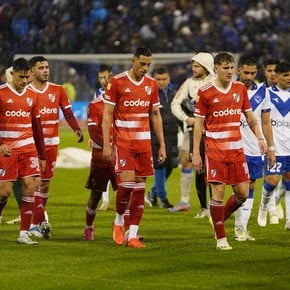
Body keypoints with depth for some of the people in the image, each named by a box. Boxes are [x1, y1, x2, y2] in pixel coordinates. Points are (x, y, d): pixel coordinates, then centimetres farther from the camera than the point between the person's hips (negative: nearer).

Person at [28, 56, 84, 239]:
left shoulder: (58, 90, 6)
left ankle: (35, 222, 19)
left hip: (51, 143, 4)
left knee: (46, 184, 9)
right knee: (35, 183, -12)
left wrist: (77, 129, -12)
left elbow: (68, 113, 5)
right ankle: (41, 221, -14)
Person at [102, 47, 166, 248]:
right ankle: (118, 221, 10)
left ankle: (133, 235, 5)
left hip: (144, 143, 4)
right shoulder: (117, 82, -6)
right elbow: (107, 114, -5)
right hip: (123, 141, -4)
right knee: (127, 182, -16)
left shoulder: (151, 84, 8)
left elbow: (156, 115, 15)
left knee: (140, 187, 2)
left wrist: (162, 145, 11)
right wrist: (106, 144, -10)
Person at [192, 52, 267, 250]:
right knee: (218, 193, -7)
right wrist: (196, 153, -5)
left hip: (236, 149, 4)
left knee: (243, 192, 1)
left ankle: (221, 218, 27)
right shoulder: (205, 92, -5)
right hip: (215, 150, -4)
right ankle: (221, 238, 2)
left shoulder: (240, 88, 7)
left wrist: (260, 138, 0)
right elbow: (199, 123, -2)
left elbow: (250, 116, 14)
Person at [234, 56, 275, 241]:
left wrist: (271, 148, 10)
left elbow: (266, 123, 13)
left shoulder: (262, 92, 7)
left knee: (250, 186, 6)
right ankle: (239, 228, -6)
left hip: (255, 149, 4)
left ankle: (243, 227, 11)